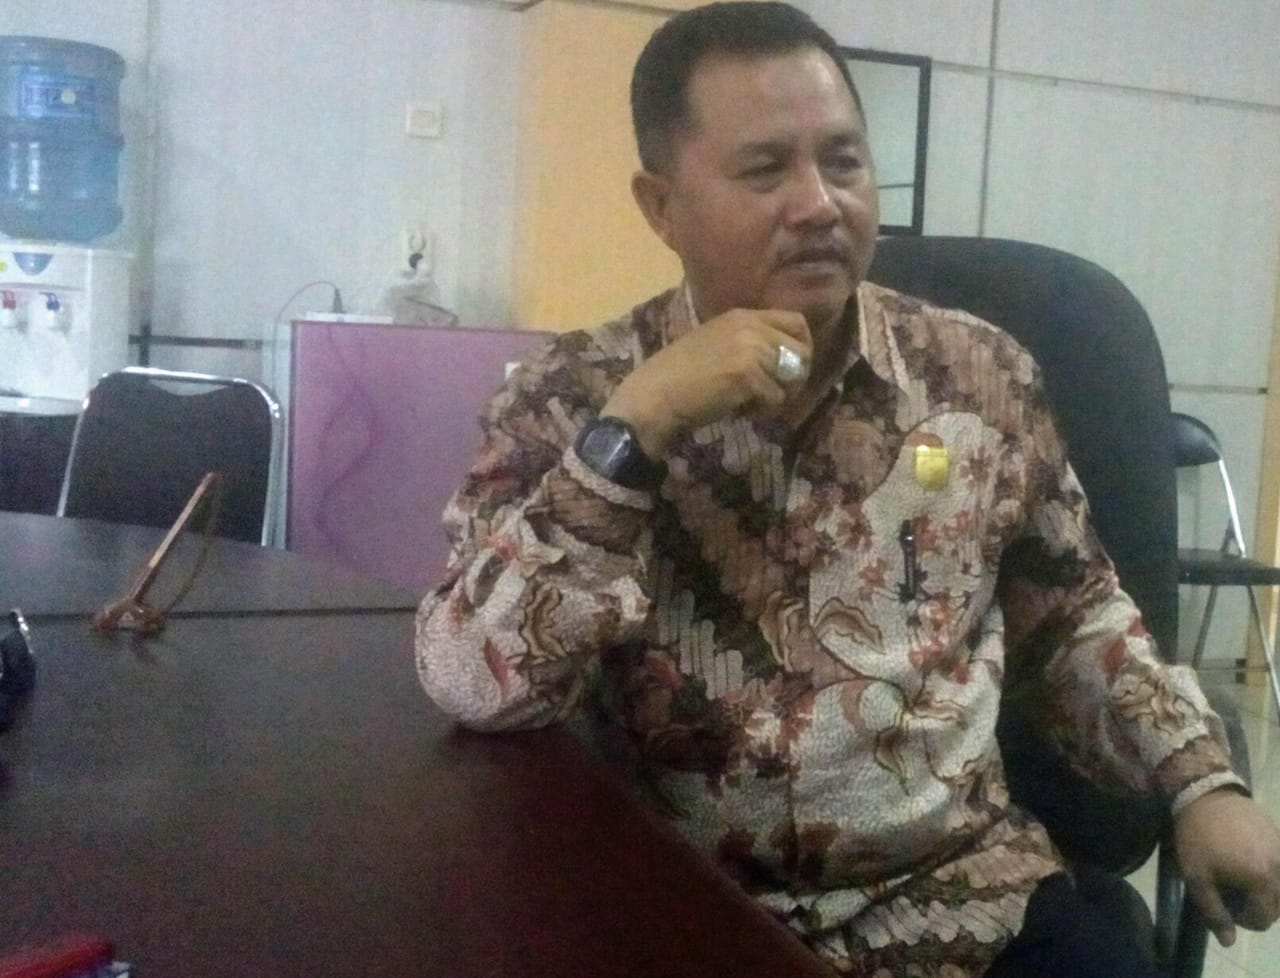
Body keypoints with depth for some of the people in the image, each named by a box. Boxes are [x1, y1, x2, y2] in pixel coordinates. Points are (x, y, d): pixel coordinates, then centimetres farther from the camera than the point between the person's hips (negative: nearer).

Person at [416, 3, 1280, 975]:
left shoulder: (981, 373, -1)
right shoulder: (573, 397, -9)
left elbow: (1073, 614, 11)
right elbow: (475, 685, -19)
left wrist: (1202, 779, -2)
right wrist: (636, 425, -24)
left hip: (967, 891, 1)